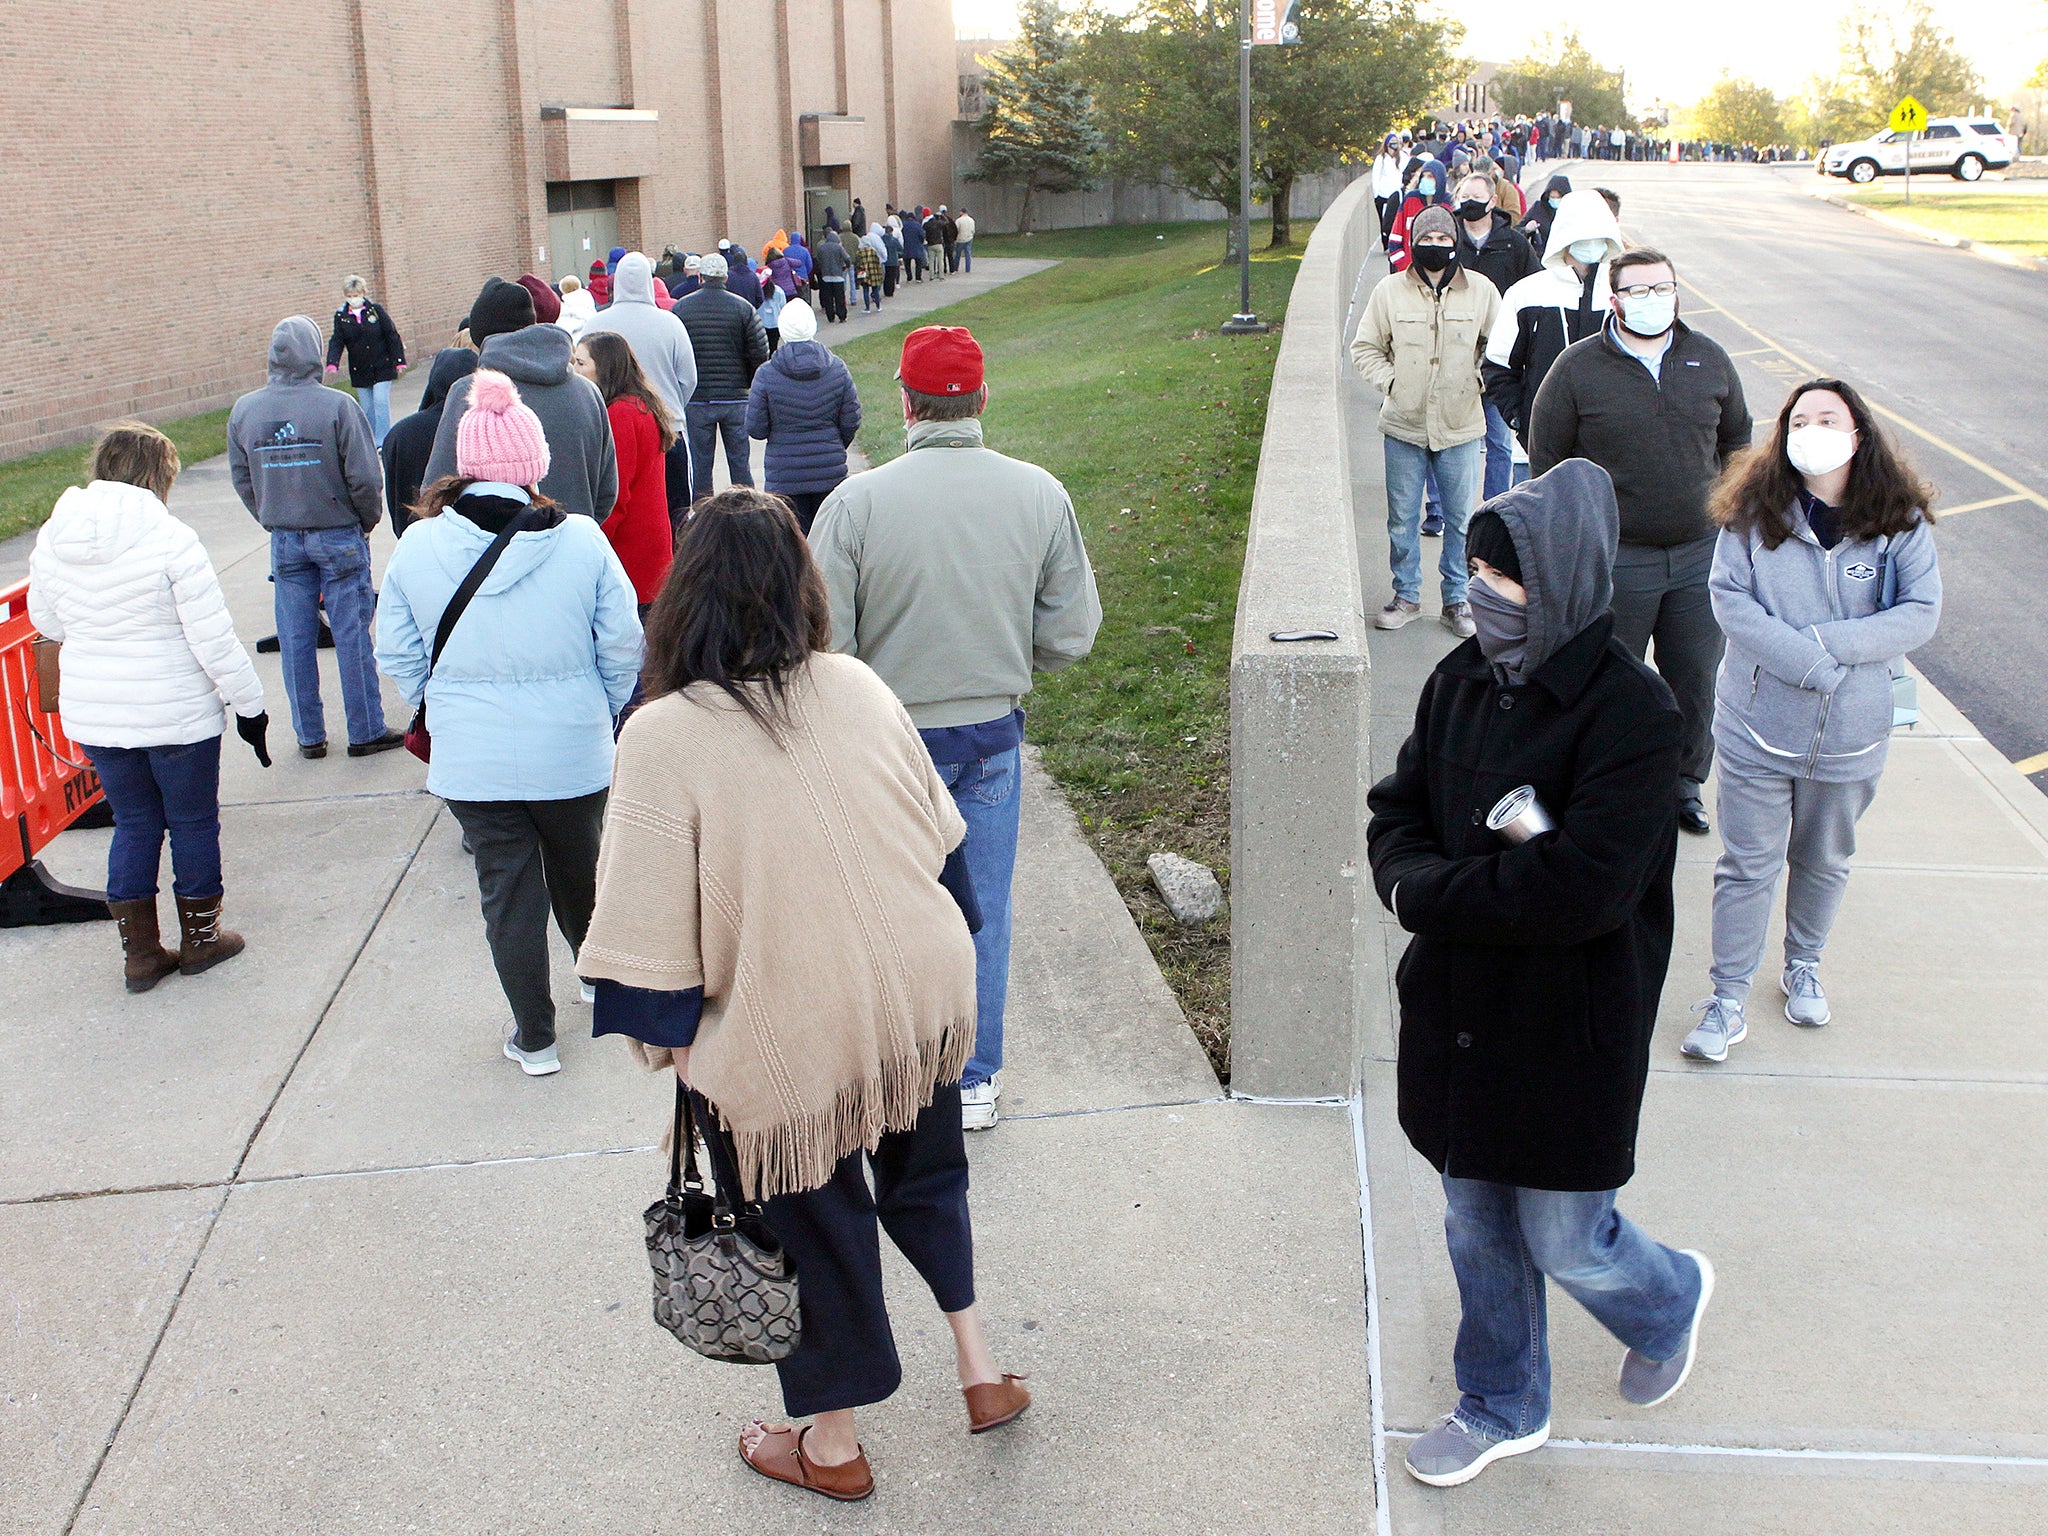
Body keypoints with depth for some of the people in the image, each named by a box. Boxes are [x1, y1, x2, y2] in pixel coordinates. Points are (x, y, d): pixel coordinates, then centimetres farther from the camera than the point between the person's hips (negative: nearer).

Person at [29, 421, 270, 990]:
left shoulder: (51, 539, -1)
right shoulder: (169, 539, -19)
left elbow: (46, 622, 14)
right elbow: (214, 640, -18)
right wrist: (250, 706, -8)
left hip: (92, 716, 5)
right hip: (176, 714, -5)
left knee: (134, 823, 17)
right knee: (193, 820, 13)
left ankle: (139, 952, 22)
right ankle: (200, 937, 27)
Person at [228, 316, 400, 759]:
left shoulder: (244, 410, -2)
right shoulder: (337, 406, -16)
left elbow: (241, 478, 6)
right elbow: (365, 477, -15)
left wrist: (272, 520, 17)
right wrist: (367, 521, 3)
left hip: (283, 540, 4)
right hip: (339, 536, -4)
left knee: (296, 640, 10)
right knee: (352, 635, 4)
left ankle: (309, 736, 18)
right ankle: (365, 733, 11)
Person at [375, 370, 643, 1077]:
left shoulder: (417, 547, -7)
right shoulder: (581, 540, -12)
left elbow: (397, 654, 2)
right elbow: (622, 646, -6)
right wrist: (605, 713, 12)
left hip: (470, 760, 0)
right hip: (573, 751, 0)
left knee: (505, 888, 10)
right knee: (577, 867, 22)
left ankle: (534, 1037, 18)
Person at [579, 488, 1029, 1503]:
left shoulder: (664, 737, -20)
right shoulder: (858, 688, -5)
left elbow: (652, 919, -17)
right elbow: (937, 835, 6)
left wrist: (664, 1035, -2)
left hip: (791, 1036, -4)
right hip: (920, 993, 5)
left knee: (813, 1226, 16)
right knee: (924, 1173, 29)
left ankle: (831, 1445, 35)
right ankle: (979, 1369, 36)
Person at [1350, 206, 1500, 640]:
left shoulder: (1480, 291, 0)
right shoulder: (1390, 290, -2)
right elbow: (1365, 347, 8)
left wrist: (1478, 380, 0)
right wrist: (1389, 380, -4)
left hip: (1462, 427, 0)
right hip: (1404, 427, 0)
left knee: (1461, 519, 7)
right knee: (1402, 519, 8)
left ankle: (1457, 600, 20)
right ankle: (1406, 595, 23)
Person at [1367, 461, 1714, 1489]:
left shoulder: (1629, 710, -21)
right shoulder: (1461, 680, -1)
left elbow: (1583, 889, -28)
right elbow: (1396, 813, 5)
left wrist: (1428, 895, -21)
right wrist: (1415, 877, -17)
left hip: (1572, 1028, -6)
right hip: (1459, 1009, 6)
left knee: (1565, 1241, 9)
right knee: (1477, 1226, 19)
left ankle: (1670, 1300, 44)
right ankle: (1502, 1409, 41)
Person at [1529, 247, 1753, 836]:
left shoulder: (1709, 360, 5)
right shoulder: (1579, 367, -5)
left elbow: (1736, 439, 19)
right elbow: (1546, 457, 0)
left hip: (1701, 551, 3)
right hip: (1616, 559, -3)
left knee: (1696, 678, 11)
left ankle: (1684, 783, 29)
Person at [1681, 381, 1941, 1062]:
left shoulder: (1900, 520, -5)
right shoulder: (1754, 509, -7)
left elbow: (1921, 614, -10)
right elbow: (1728, 597, -14)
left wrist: (1830, 642, -21)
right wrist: (1809, 663, -22)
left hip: (1850, 733, 1)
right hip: (1757, 724, -1)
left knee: (1824, 861, 19)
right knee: (1747, 866, 6)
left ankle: (1803, 966, 43)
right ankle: (1729, 999, 18)